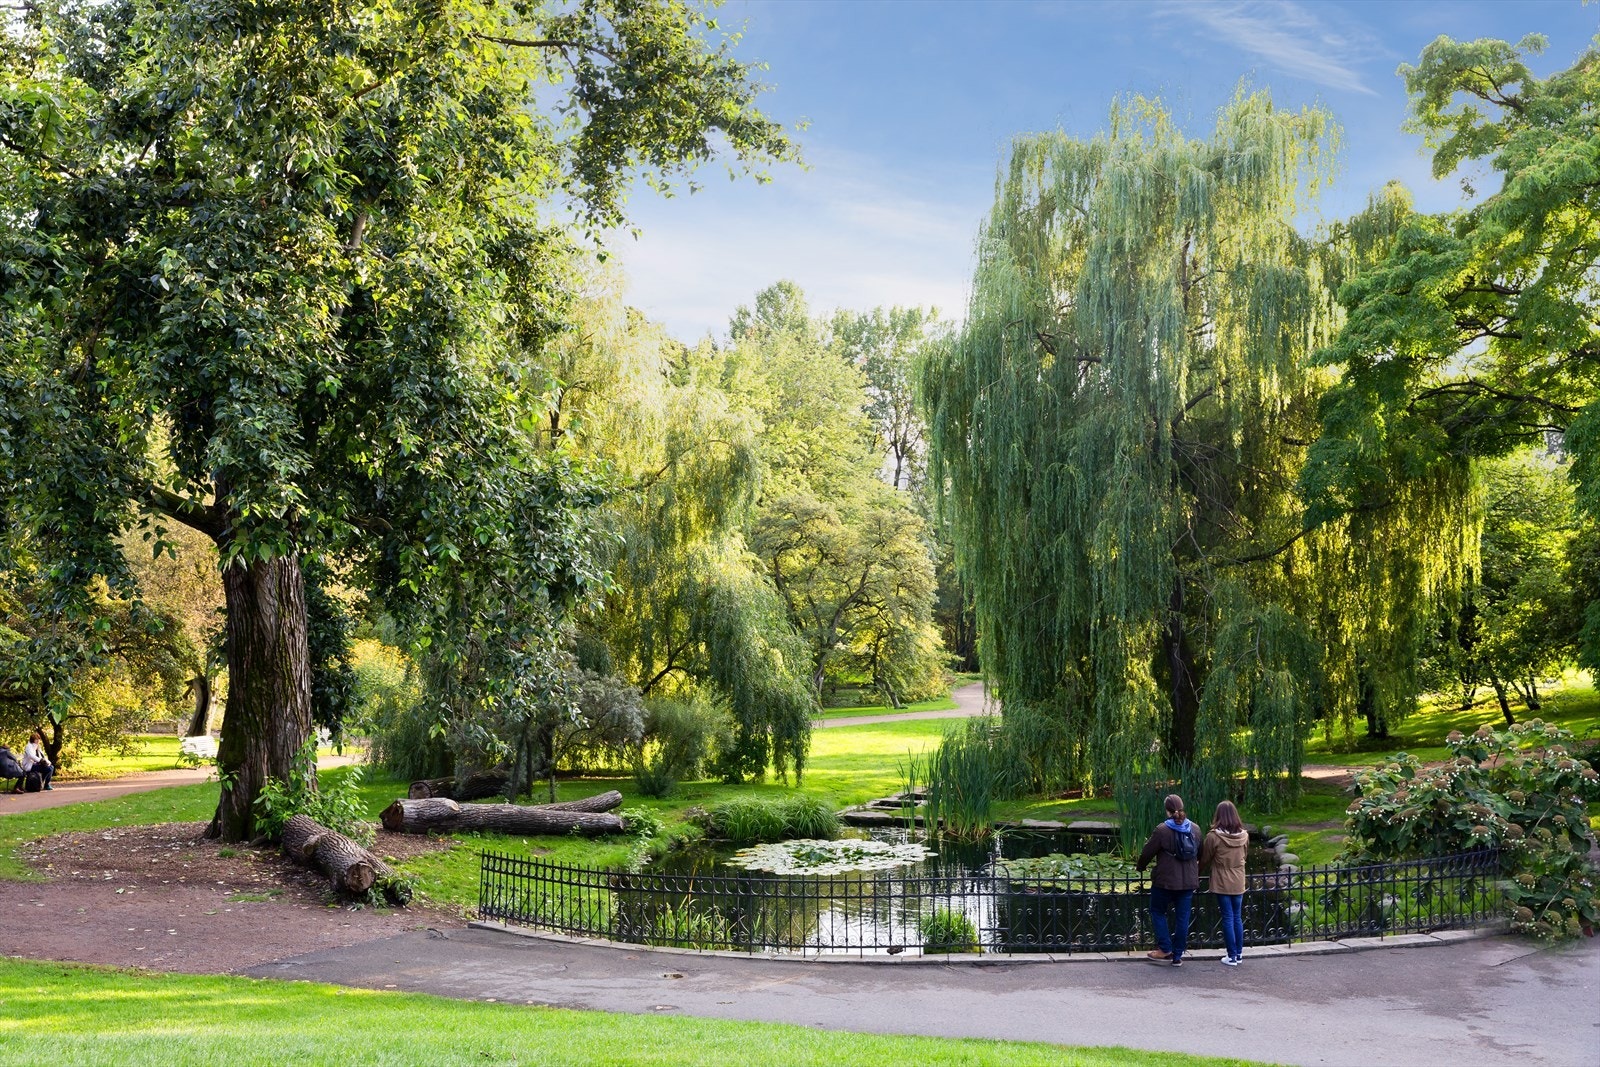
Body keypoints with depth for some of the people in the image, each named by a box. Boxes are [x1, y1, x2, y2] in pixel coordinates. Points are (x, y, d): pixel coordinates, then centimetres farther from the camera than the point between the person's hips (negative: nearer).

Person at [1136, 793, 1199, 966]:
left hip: (1165, 881, -4)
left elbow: (1147, 853, -8)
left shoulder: (1162, 830, -14)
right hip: (1189, 882, 4)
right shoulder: (1194, 829, 2)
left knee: (1158, 912, 14)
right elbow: (1200, 854, 14)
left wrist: (1140, 866, 12)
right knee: (1183, 917, 10)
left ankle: (1165, 949, 7)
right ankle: (1177, 956, 14)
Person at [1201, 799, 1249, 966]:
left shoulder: (1213, 836, -17)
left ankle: (1232, 957, 7)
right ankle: (1239, 953, 21)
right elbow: (1243, 856, 9)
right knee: (1238, 918, 14)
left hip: (1222, 883, -4)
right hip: (1238, 883, 4)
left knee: (1228, 919, 3)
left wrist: (1202, 867, 17)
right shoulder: (1244, 835, -5)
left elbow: (1204, 860, -4)